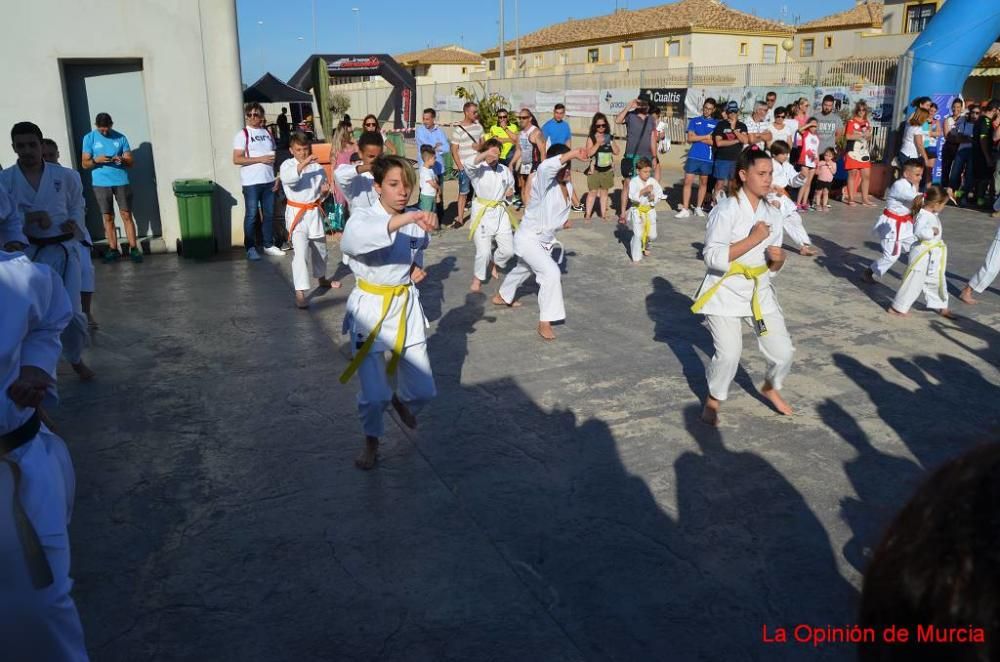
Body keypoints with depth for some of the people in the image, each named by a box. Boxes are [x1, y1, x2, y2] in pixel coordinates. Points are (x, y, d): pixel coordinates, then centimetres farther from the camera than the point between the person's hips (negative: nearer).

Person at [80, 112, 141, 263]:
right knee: (108, 217, 4)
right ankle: (113, 249, 8)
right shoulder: (89, 138, 3)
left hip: (121, 181, 0)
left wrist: (123, 160, -18)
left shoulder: (120, 138, 4)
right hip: (101, 183, 0)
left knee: (126, 215, -2)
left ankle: (133, 248, -1)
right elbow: (84, 164, 2)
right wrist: (96, 160, -18)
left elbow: (131, 161, 3)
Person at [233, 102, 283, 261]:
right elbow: (236, 159, -11)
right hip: (251, 182, -5)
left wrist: (277, 178, 6)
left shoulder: (268, 133, 11)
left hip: (268, 181, 5)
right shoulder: (242, 134, -4)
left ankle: (268, 245, 20)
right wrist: (260, 159, -17)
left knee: (269, 214, 10)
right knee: (251, 215, -1)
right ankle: (250, 248, 6)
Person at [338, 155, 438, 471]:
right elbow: (351, 241, -41)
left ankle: (400, 401, 45)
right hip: (371, 307, -4)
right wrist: (405, 218, -49)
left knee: (422, 390, 8)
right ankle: (372, 440, 26)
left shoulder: (414, 220, 0)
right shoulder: (364, 216, -15)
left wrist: (416, 266, 0)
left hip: (407, 305, 4)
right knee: (374, 394, -6)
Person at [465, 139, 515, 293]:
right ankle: (477, 279, 16)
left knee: (508, 250, 5)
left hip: (501, 213, 5)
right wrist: (485, 154, -46)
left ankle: (495, 263, 39)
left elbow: (510, 189, 20)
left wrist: (510, 193, -4)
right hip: (483, 213, -4)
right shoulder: (478, 169, -8)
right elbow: (469, 164, -32)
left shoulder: (505, 170, 6)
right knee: (484, 251, -10)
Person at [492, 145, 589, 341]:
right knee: (551, 273, -23)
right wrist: (573, 154, -56)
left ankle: (502, 297, 58)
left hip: (545, 239, 9)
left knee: (523, 269, 30)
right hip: (528, 238, -9)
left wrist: (561, 222, 1)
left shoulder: (568, 186, -2)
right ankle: (545, 322, -12)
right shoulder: (542, 181, -26)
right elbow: (545, 167, -51)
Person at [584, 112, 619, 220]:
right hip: (595, 169, -4)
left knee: (604, 192, 10)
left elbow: (616, 152, 5)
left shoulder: (609, 137, 7)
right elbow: (589, 153, -15)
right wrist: (598, 143, -22)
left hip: (608, 170, 4)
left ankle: (603, 213, 17)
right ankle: (587, 214, 3)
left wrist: (611, 142, -8)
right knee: (593, 192, -3)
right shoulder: (591, 137, -5)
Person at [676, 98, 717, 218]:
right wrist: (706, 137, -7)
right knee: (688, 182, -6)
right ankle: (685, 209, -3)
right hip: (693, 156, 0)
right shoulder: (694, 121, 8)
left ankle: (699, 207, 21)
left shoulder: (716, 124, 5)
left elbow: (715, 142, -6)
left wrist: (697, 138, -7)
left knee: (703, 182, 10)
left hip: (707, 158, 0)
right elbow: (690, 139, -3)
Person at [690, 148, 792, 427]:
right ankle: (713, 400, 17)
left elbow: (773, 267, 10)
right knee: (728, 354, -12)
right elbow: (713, 257, -24)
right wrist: (753, 239, -23)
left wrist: (778, 258, -14)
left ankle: (771, 388, 37)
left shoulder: (772, 214, 4)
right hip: (726, 291, -6)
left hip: (760, 291, 6)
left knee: (783, 351, 4)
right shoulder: (726, 210, -16)